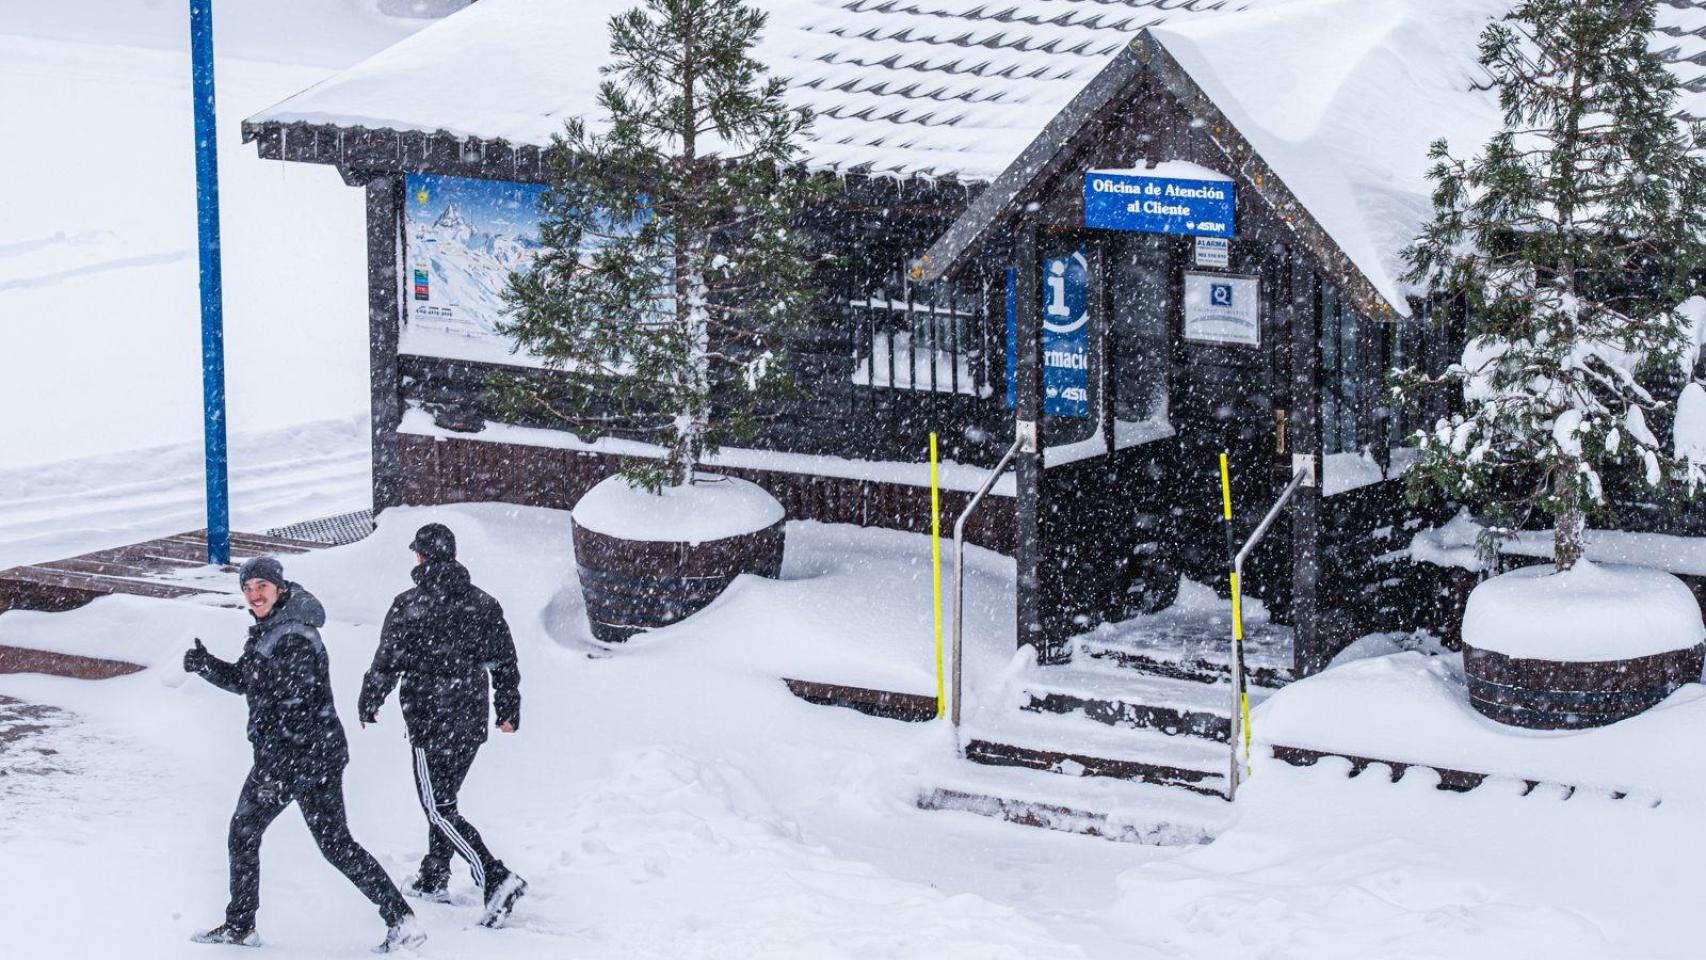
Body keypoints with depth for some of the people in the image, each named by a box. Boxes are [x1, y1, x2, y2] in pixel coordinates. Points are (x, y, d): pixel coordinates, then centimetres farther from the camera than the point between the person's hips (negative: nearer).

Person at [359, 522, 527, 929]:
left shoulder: (408, 606, -13)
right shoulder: (484, 604, 4)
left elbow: (387, 663, -10)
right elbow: (505, 661, 9)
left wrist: (368, 705, 6)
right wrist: (509, 709, 20)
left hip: (430, 721, -6)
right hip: (473, 720, 6)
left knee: (439, 808, -3)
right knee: (443, 799, 22)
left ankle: (497, 880, -17)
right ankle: (434, 880, 30)